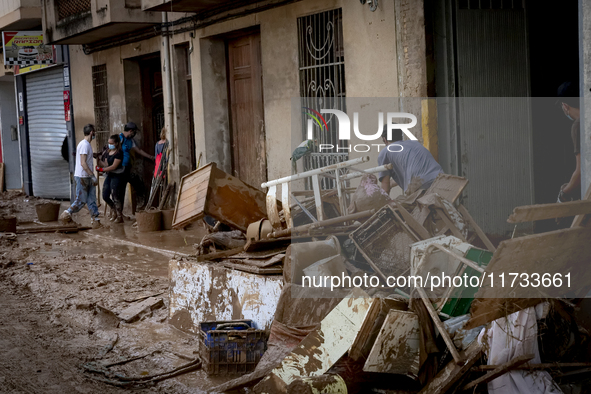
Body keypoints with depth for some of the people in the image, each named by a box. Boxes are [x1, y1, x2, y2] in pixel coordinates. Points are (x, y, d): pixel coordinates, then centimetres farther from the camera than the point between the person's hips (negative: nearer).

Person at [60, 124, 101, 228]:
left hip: (87, 177, 10)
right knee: (81, 201, -4)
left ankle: (95, 219, 8)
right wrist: (93, 176, -22)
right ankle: (66, 214, 8)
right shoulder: (84, 145, -17)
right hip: (82, 177, -10)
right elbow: (83, 163, -23)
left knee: (92, 200, 7)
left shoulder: (87, 144, 14)